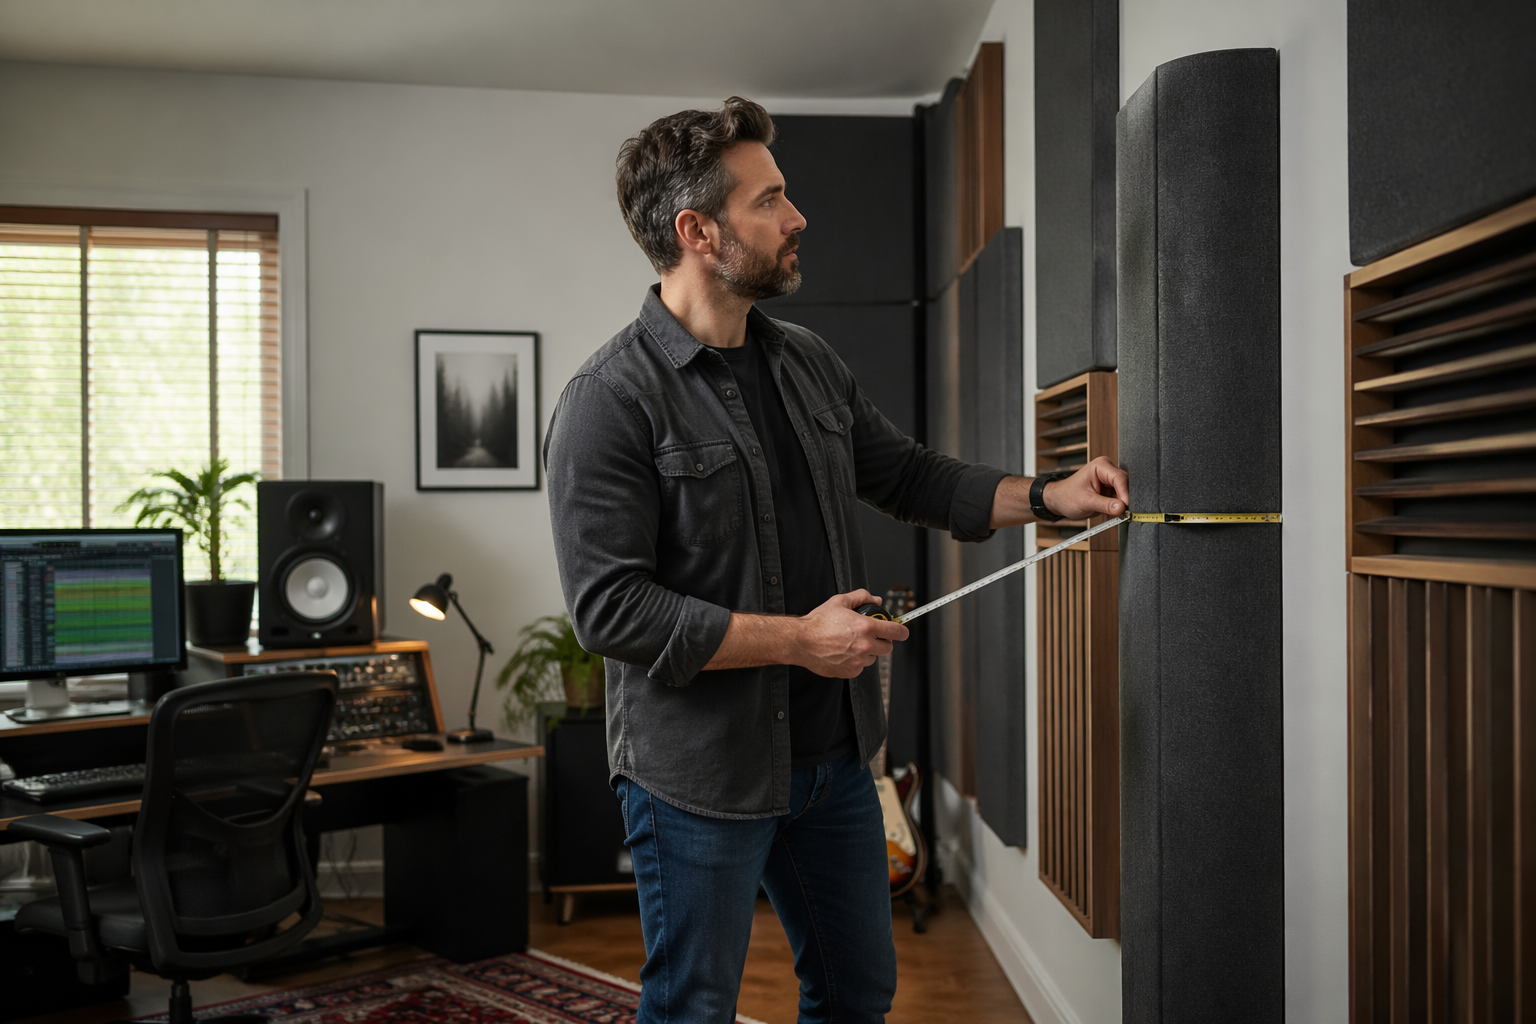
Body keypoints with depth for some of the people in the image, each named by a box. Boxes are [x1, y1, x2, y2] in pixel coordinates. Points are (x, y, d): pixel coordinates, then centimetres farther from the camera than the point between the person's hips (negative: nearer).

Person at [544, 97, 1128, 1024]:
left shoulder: (809, 364, 7)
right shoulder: (613, 400, -17)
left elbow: (909, 475, 18)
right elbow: (610, 608, -22)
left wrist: (1048, 495, 6)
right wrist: (798, 640, -21)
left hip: (833, 752, 7)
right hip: (702, 775, -7)